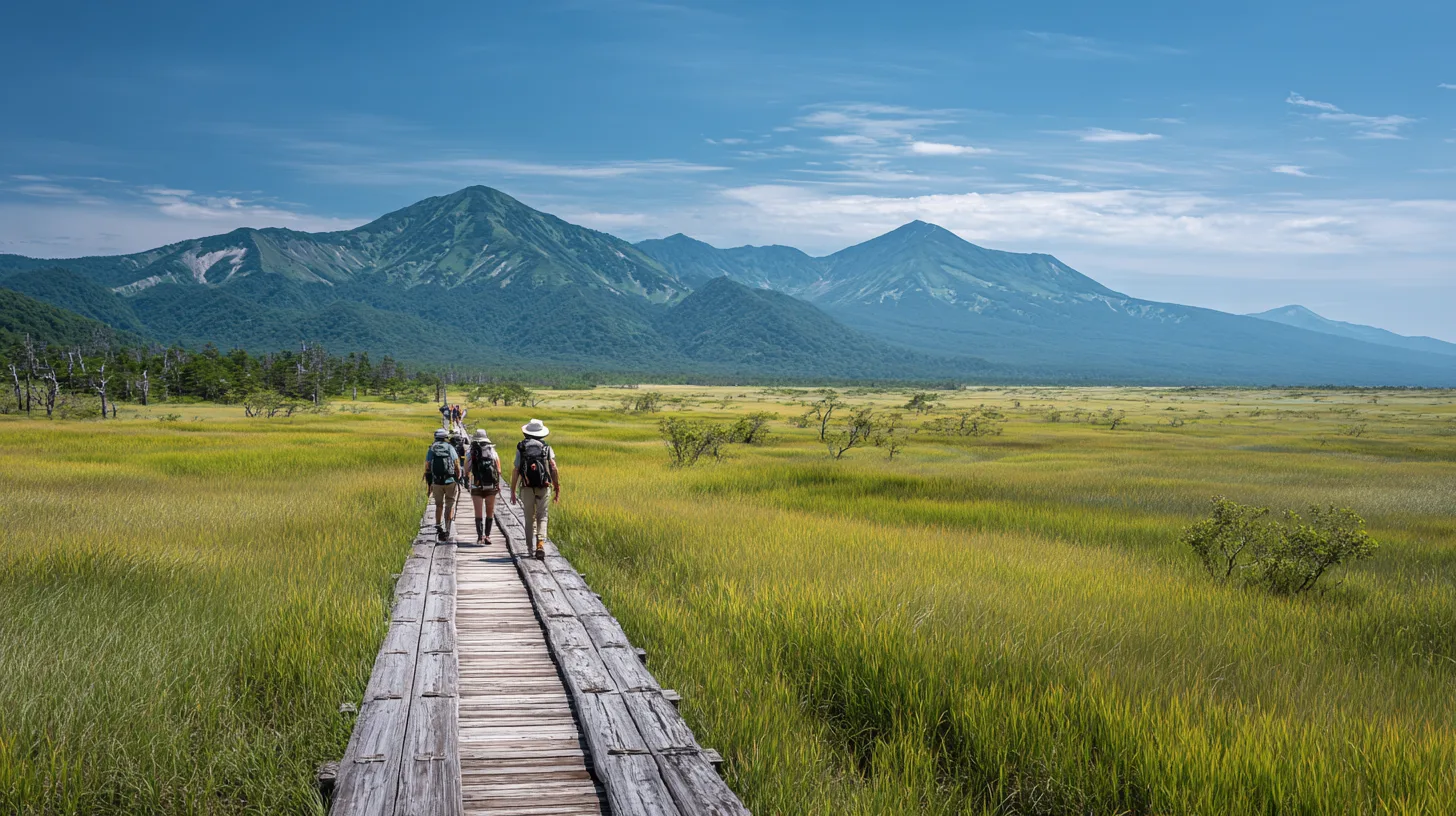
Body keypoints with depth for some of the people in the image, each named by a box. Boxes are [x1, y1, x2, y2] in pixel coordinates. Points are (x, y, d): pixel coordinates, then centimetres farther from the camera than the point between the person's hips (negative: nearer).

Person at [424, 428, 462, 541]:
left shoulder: (431, 449, 6)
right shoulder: (450, 448, 1)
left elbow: (427, 467, 3)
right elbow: (457, 466, -2)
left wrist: (429, 484, 10)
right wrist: (458, 481, 8)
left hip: (436, 482, 1)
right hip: (450, 481, -1)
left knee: (439, 505, 17)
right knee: (449, 505, 7)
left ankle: (438, 526, 11)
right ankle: (447, 529, -1)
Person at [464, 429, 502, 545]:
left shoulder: (470, 454, -3)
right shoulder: (493, 453, 1)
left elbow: (466, 472, -1)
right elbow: (499, 471, 2)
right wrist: (498, 484, 14)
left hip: (476, 487, -1)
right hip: (491, 487, 1)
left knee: (478, 513, 1)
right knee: (490, 512, 13)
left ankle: (480, 537, -11)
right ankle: (487, 536, 14)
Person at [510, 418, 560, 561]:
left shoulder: (521, 448, 4)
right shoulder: (547, 448, 5)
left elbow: (516, 471, 0)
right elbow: (554, 470, -3)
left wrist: (513, 491, 5)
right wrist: (557, 489, 2)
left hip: (527, 488, 0)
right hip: (543, 487, 0)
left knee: (529, 518, 12)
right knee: (542, 517, 5)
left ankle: (530, 548, 16)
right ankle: (541, 544, -16)